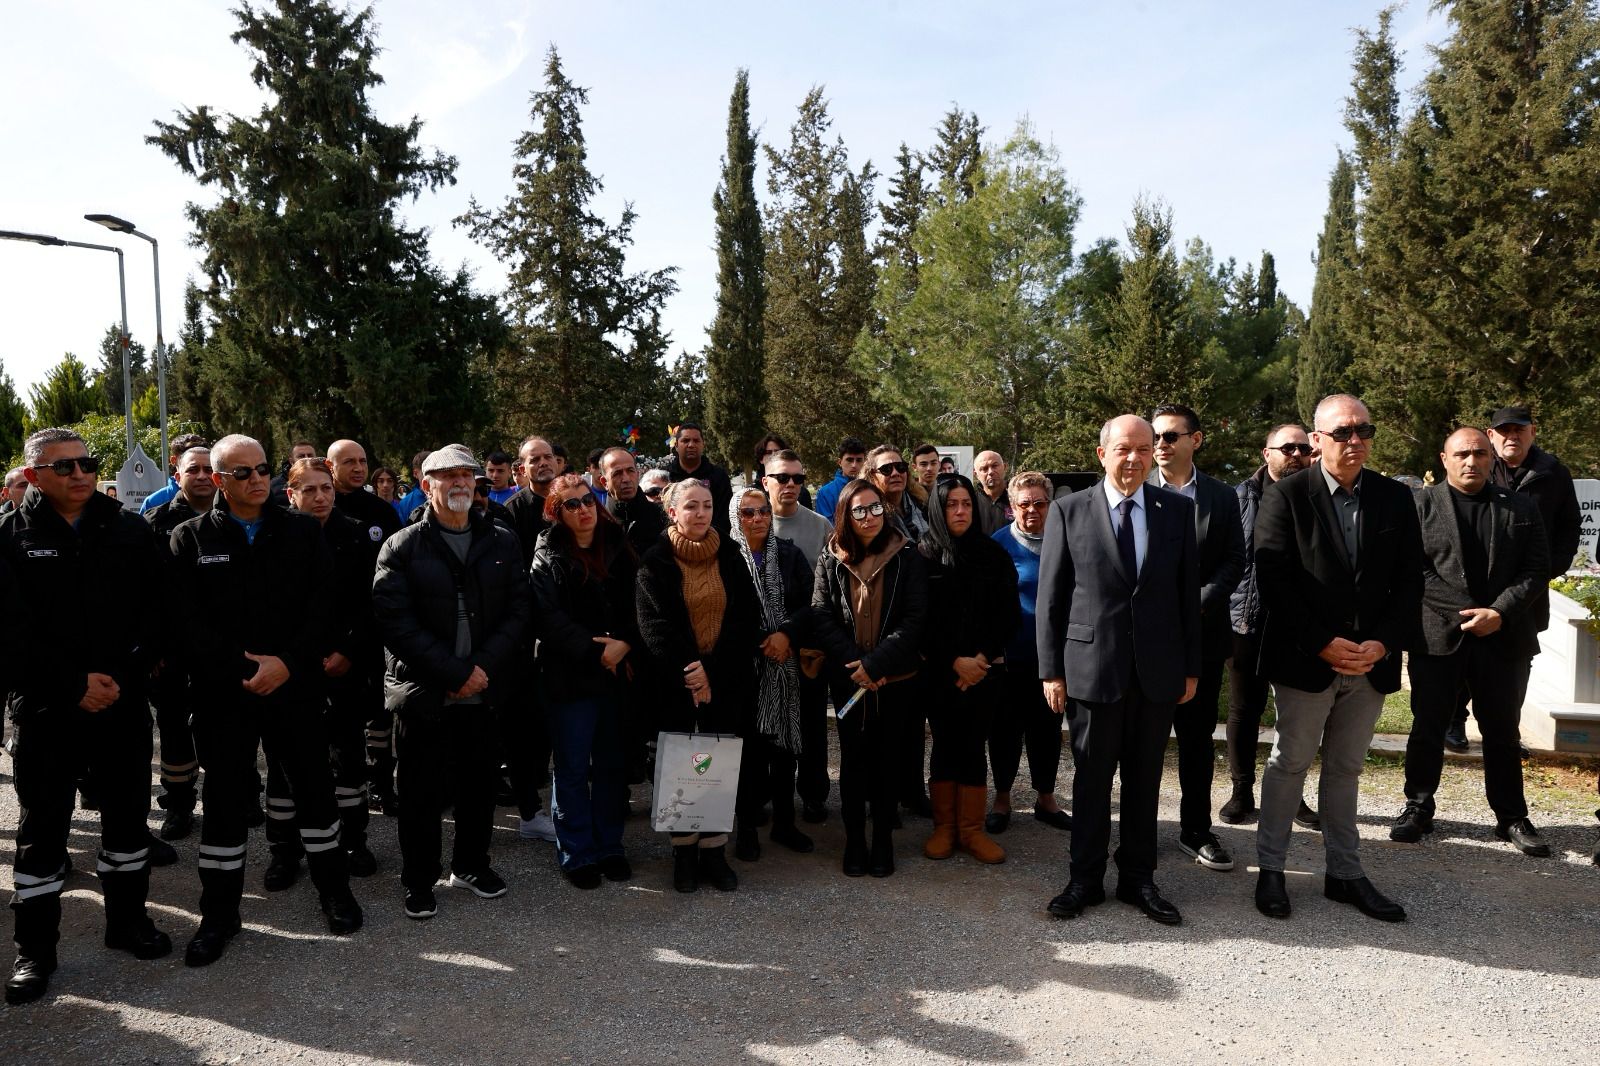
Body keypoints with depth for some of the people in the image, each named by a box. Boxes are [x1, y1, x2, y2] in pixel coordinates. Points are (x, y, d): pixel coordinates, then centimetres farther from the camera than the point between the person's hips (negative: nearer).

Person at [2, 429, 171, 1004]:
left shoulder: (131, 532, 2)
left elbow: (155, 613, 0)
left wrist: (121, 677, -12)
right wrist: (75, 684, -14)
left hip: (124, 702, 2)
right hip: (46, 708, -1)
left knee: (127, 815, 12)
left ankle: (127, 919, 28)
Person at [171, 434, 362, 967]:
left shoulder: (302, 532, 3)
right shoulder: (190, 539, 1)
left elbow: (323, 605, -3)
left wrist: (287, 662, -14)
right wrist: (243, 667, -15)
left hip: (295, 685, 1)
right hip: (223, 692, 0)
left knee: (314, 787, 9)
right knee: (224, 799, 8)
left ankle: (334, 887, 27)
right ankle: (219, 913, 23)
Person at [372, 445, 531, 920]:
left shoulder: (502, 543, 7)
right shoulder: (401, 548, -3)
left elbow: (518, 611, 2)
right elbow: (395, 621, -12)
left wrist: (484, 667, -12)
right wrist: (454, 673, -17)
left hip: (484, 692, 3)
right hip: (423, 695, -3)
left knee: (479, 786, 14)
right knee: (422, 793, 7)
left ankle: (471, 864, 35)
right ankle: (419, 881, 26)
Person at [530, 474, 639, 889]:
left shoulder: (617, 548, 9)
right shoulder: (548, 556, -3)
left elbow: (637, 604, 5)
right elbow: (547, 617, -14)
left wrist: (625, 644, -11)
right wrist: (593, 651, -18)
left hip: (616, 674, 4)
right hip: (570, 678, -4)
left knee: (612, 765, 12)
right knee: (573, 769, 5)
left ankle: (609, 847, 25)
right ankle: (576, 854, 17)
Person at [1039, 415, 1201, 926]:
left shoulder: (1177, 509, 4)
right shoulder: (1068, 511, -2)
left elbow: (1189, 591, 6)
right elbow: (1050, 596, -2)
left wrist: (1191, 666, 5)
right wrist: (1051, 669, -4)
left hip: (1158, 669, 2)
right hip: (1092, 666, -2)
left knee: (1144, 778, 13)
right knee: (1091, 777, 9)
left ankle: (1139, 878, 28)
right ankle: (1086, 878, 24)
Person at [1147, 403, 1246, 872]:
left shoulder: (1222, 497, 5)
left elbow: (1234, 561, 4)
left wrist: (1199, 602, -11)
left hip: (1203, 632, 2)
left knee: (1198, 736, 10)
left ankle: (1196, 830, 22)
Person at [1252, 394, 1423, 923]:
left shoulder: (1395, 497, 5)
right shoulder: (1286, 495, -7)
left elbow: (1409, 581, 4)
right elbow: (1272, 579, -12)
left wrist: (1383, 644, -9)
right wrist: (1323, 644, -16)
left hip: (1371, 660, 4)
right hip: (1305, 660, -4)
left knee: (1346, 768, 15)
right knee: (1290, 762, 7)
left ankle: (1345, 873, 26)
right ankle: (1270, 868, 19)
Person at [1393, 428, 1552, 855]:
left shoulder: (1521, 508, 8)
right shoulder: (1421, 505, 1)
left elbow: (1537, 569, 3)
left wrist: (1499, 612, -11)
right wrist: (1464, 612, -12)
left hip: (1504, 638, 2)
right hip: (1436, 634, -2)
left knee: (1502, 731, 12)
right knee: (1427, 727, 7)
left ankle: (1512, 817, 23)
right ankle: (1418, 808, 19)